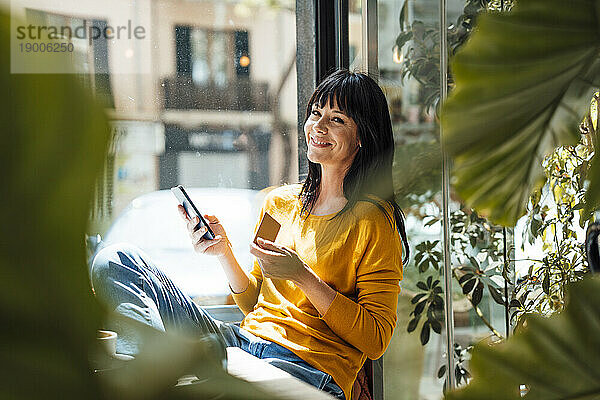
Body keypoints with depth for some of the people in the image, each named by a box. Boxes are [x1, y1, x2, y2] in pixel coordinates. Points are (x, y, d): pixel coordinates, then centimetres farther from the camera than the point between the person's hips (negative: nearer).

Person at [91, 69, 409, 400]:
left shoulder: (374, 221, -2)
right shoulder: (279, 202, 16)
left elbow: (375, 341, -7)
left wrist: (302, 276, -14)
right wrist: (224, 253, 2)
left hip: (309, 367, -7)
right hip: (246, 340, 8)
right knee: (115, 260, -9)